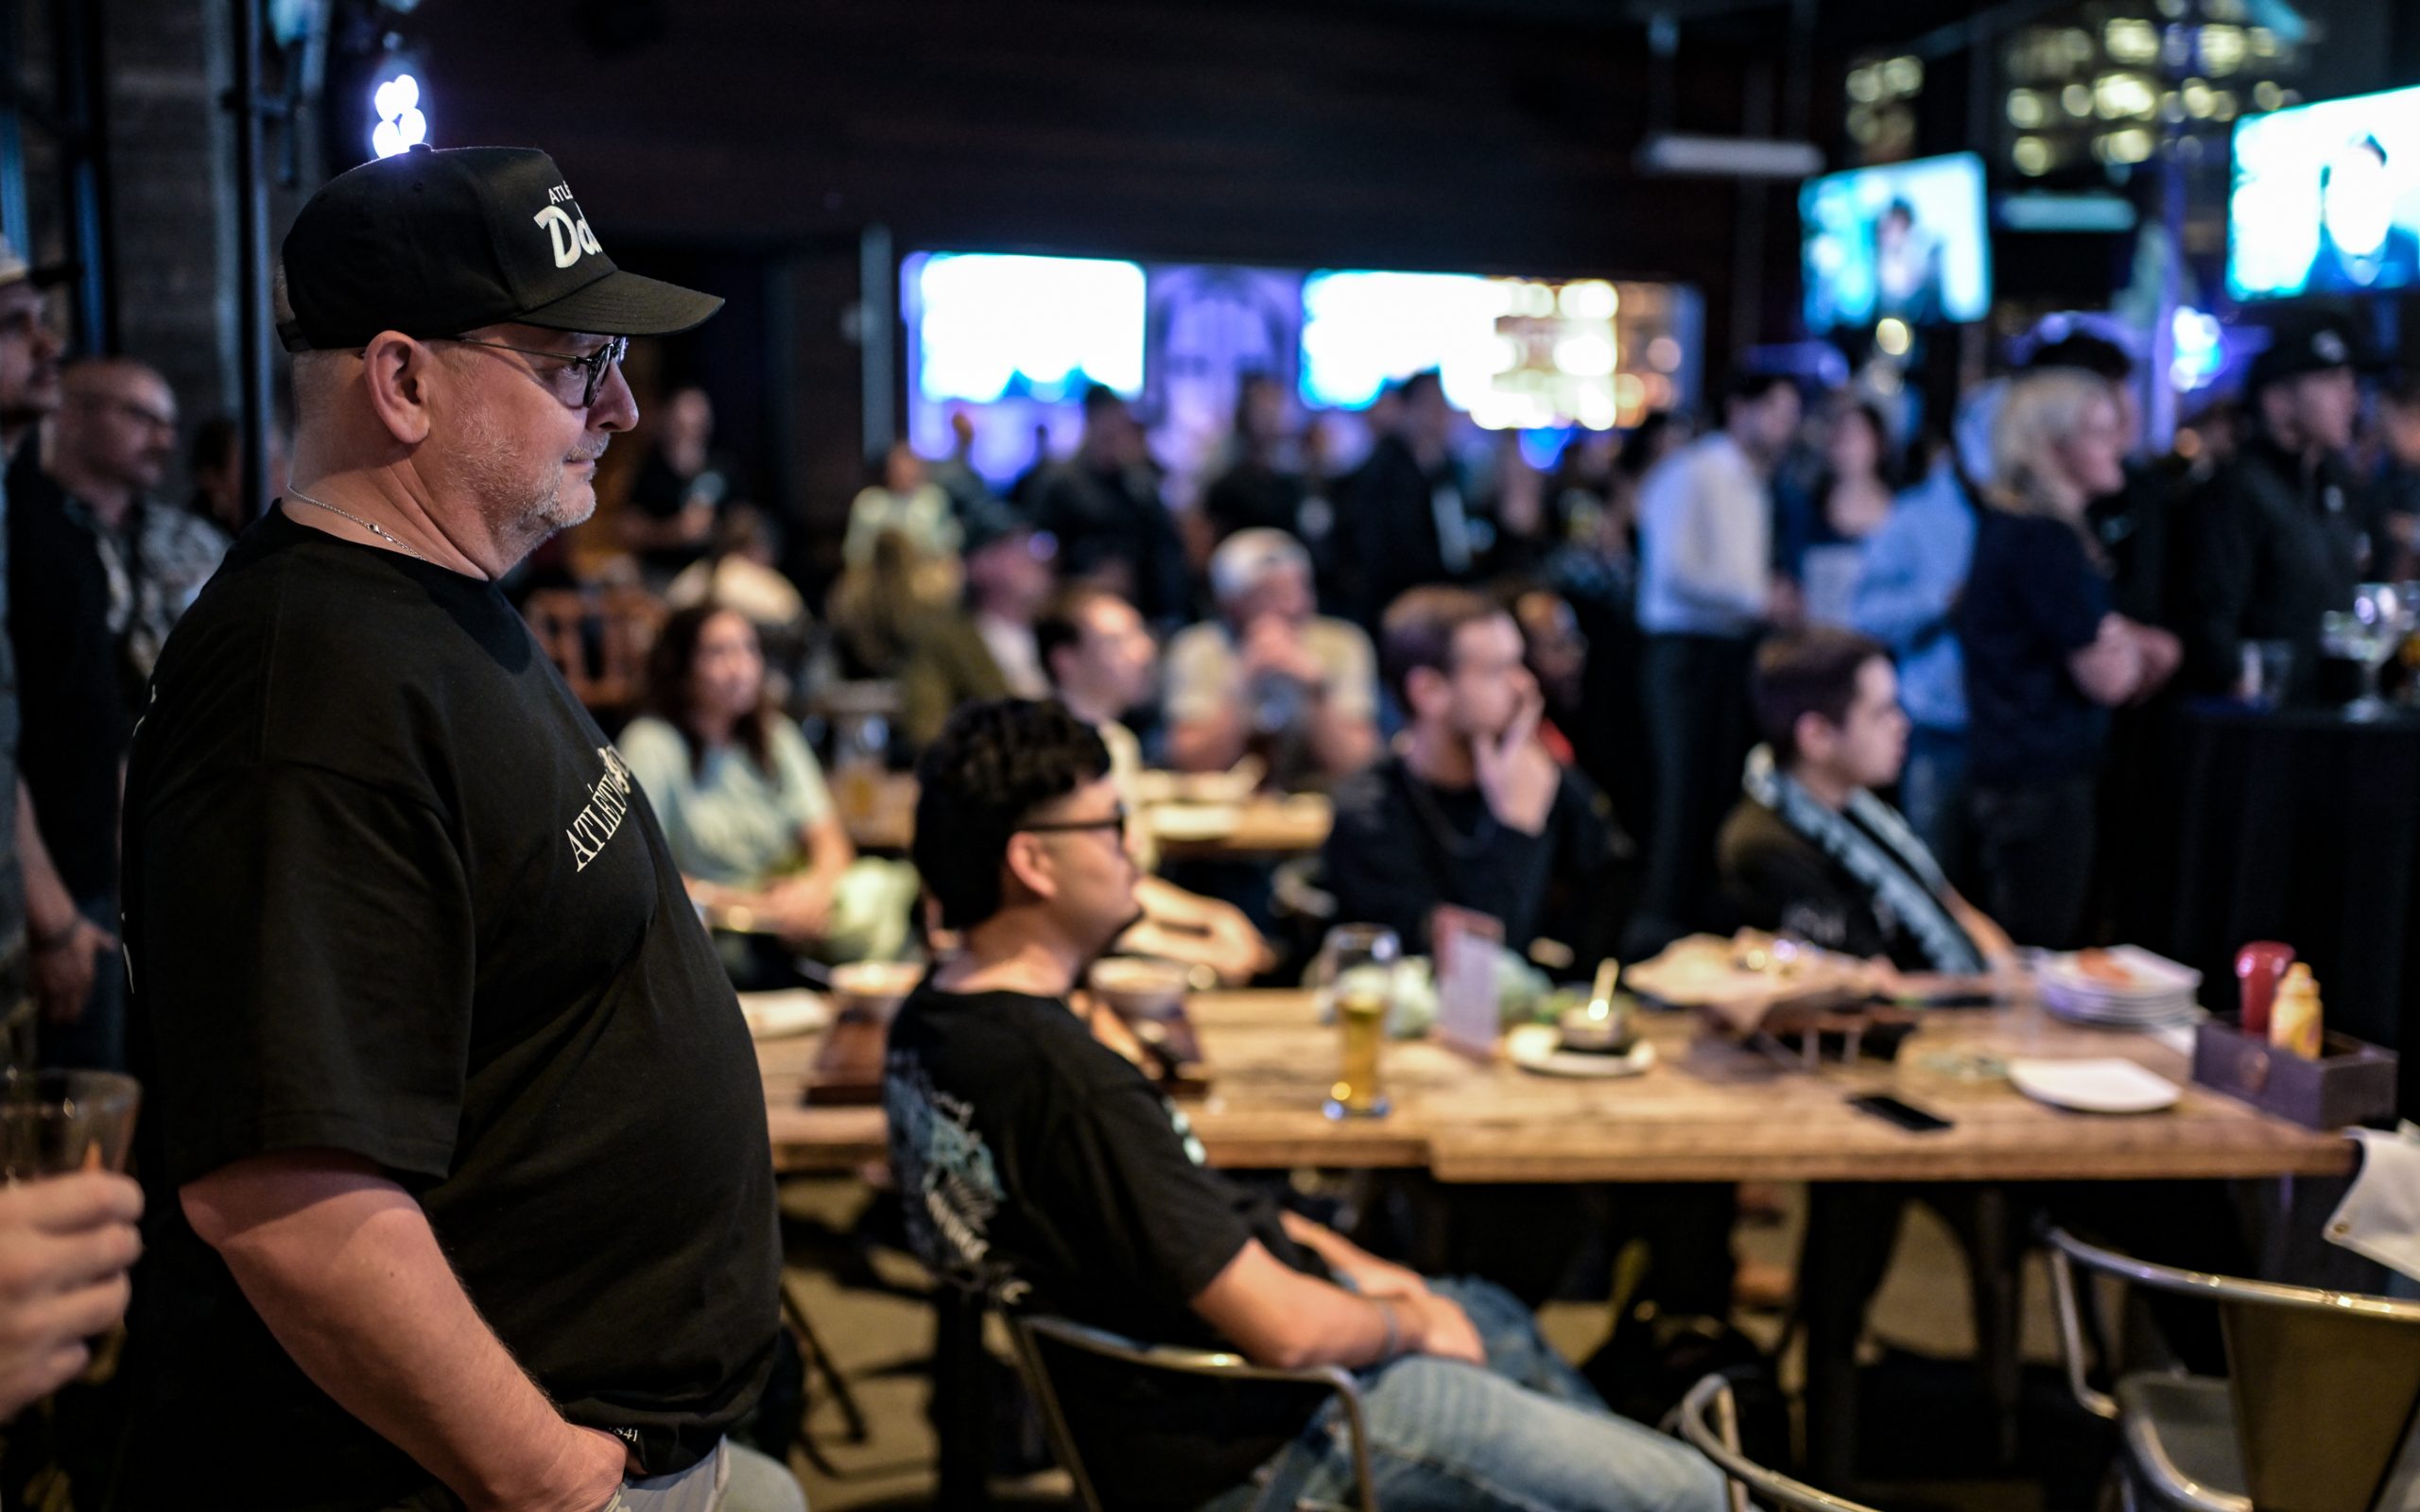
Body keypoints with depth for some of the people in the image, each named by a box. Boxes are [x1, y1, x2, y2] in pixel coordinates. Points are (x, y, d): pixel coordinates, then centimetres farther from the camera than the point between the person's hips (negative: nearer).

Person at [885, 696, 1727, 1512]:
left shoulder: (927, 1025, -3)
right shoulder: (1072, 1083, -34)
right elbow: (1284, 1330, -28)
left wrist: (1349, 1264, 9)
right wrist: (1409, 1321, -7)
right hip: (1270, 1432, -10)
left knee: (1497, 1316, 33)